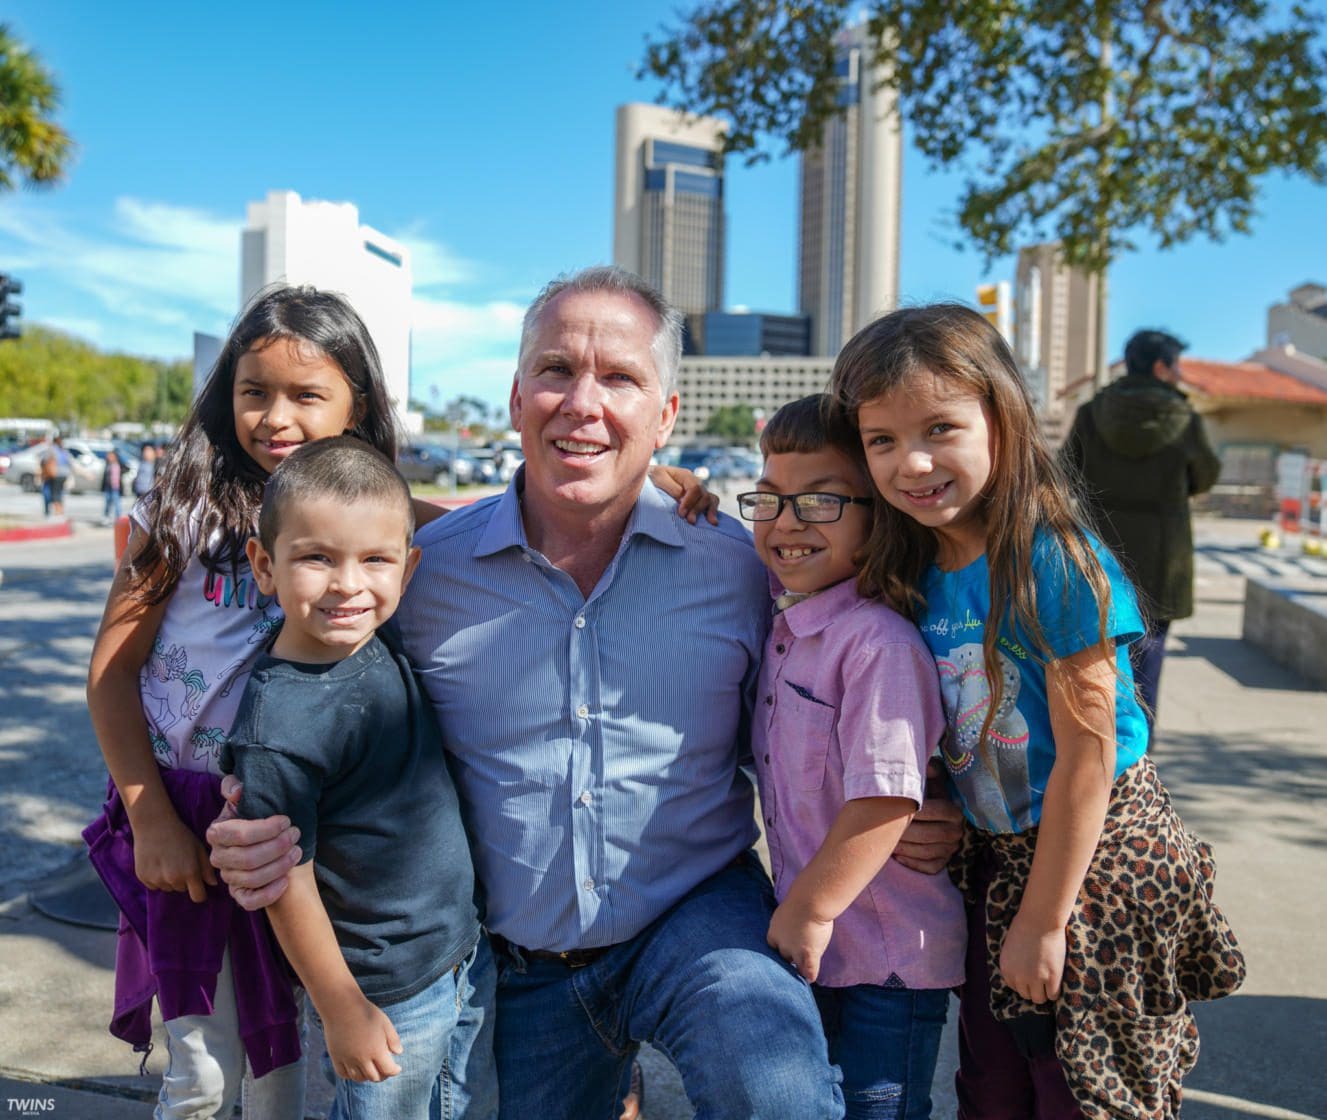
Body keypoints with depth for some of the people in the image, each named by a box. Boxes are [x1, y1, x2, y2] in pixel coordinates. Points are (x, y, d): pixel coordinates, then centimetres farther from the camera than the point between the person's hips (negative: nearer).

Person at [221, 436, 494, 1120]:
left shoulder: (380, 647, -7)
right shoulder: (278, 723, -26)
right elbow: (288, 885, -18)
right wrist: (341, 1011, -10)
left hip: (471, 954, 7)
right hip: (389, 993, -7)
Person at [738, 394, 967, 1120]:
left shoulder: (880, 641, -24)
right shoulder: (781, 623, 2)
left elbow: (886, 797, -27)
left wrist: (808, 910, -18)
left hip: (888, 963, -8)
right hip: (808, 946, 8)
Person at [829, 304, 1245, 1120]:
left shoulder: (1054, 564, -22)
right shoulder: (913, 573, -3)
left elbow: (1087, 756, -20)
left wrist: (1044, 920, -14)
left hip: (1099, 863, -6)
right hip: (997, 860, 6)